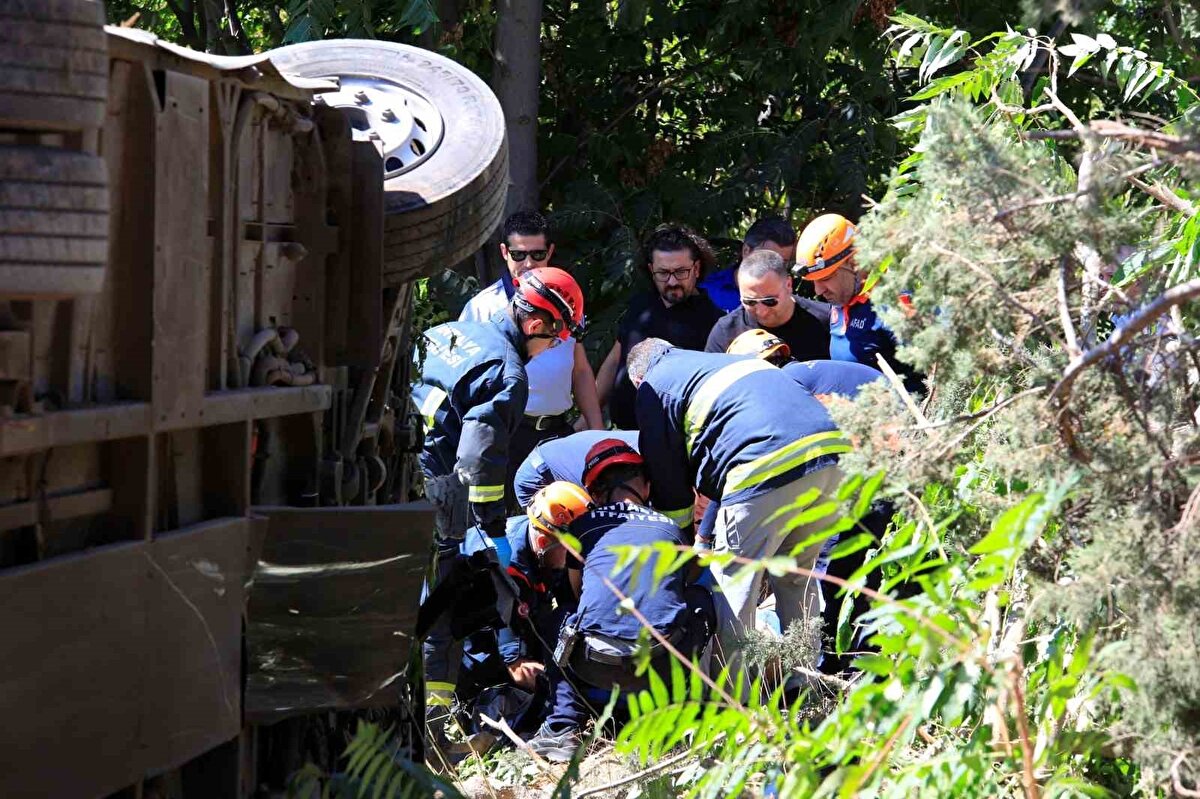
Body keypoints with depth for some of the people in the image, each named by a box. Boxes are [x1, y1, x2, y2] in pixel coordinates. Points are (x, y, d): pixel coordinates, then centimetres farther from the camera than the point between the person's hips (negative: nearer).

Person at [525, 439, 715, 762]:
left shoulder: (582, 526, 18)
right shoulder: (670, 528, 21)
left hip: (597, 667, 0)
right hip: (663, 664, 0)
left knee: (569, 624, 36)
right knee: (699, 598, 31)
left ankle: (563, 728, 13)